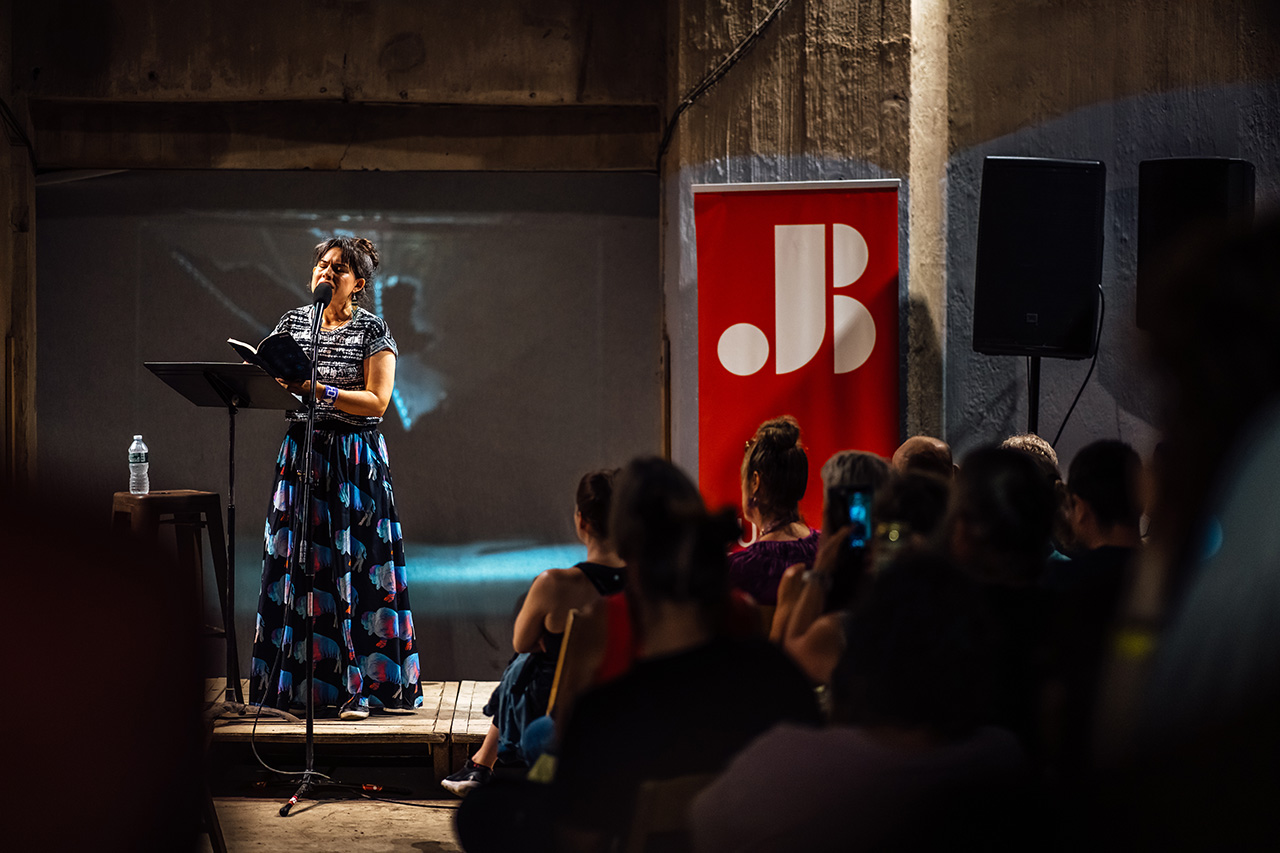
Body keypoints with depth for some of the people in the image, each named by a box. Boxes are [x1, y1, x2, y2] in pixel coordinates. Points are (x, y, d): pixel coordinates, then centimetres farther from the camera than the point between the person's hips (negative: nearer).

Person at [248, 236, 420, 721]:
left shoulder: (373, 331, -2)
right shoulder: (293, 322, 10)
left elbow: (377, 402, -10)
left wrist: (320, 391, -21)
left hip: (353, 459, -3)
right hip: (300, 455, 3)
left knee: (353, 568, -5)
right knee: (296, 567, 0)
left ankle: (357, 686, -2)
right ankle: (293, 683, 5)